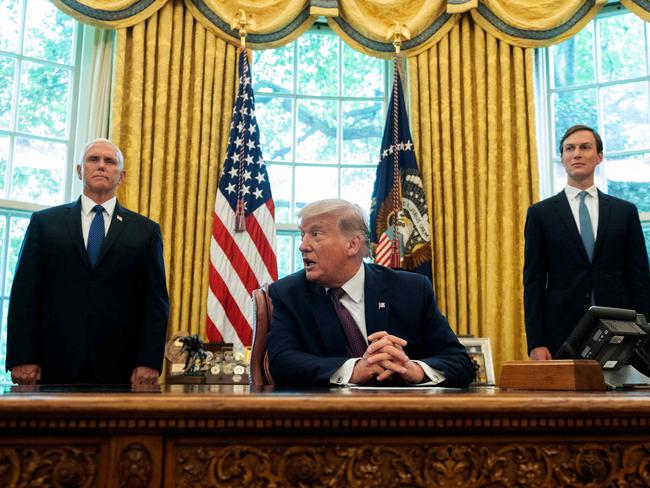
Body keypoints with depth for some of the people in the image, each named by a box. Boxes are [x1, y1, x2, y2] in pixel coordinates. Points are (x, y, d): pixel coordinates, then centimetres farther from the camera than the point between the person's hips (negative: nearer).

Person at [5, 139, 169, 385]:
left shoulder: (146, 230, 7)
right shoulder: (44, 222, 8)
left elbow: (155, 300, 3)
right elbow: (25, 293, 4)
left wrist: (149, 363, -7)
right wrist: (22, 359, -4)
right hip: (55, 366, 0)